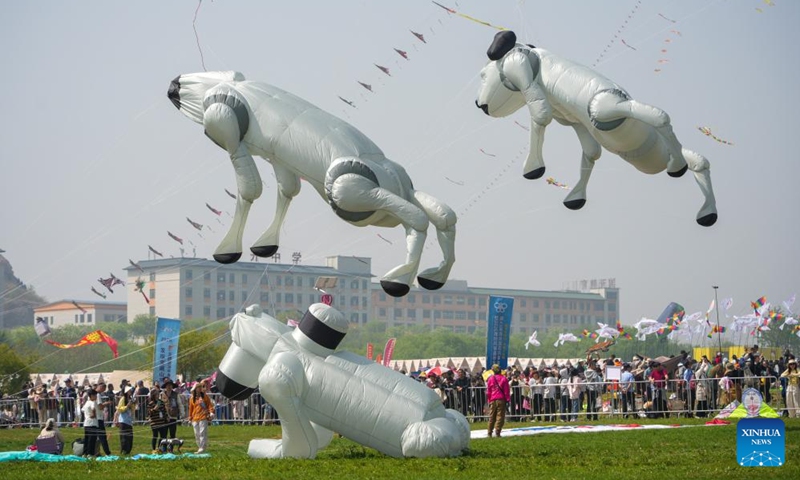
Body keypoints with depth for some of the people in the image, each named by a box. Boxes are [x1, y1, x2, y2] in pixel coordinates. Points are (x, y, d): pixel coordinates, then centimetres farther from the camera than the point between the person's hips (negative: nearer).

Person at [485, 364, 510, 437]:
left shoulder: (490, 379, 4)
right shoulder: (504, 379, 0)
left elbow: (488, 391, 7)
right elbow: (507, 390, 0)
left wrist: (488, 400, 15)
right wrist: (508, 399, 6)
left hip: (492, 400, 2)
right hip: (501, 400, -2)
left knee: (492, 417, 9)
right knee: (500, 416, -1)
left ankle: (490, 433, 11)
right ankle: (497, 431, -12)